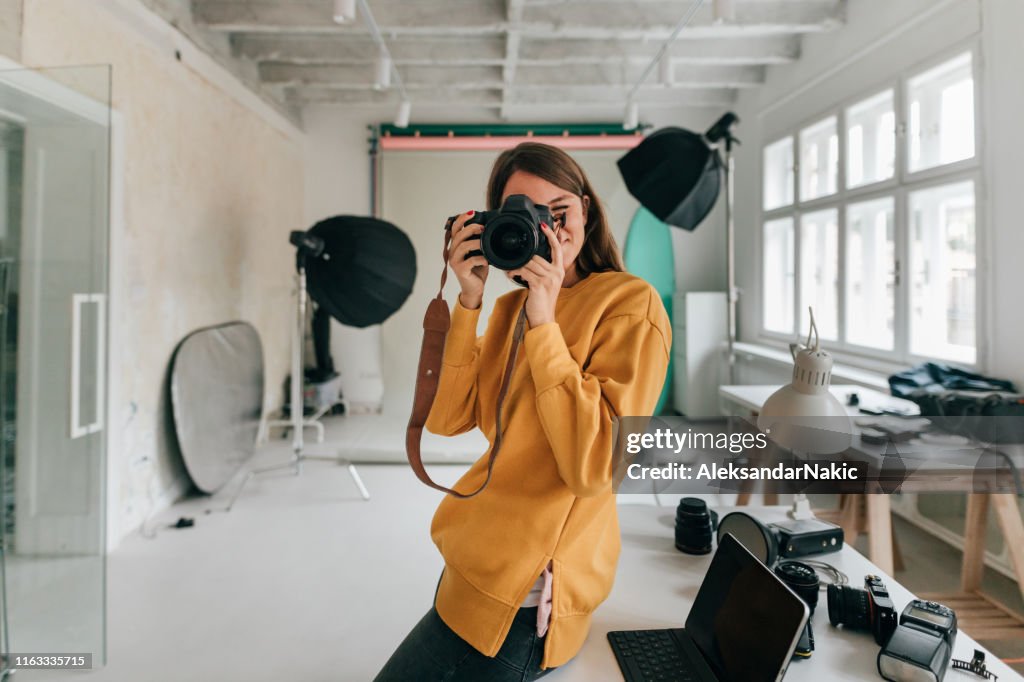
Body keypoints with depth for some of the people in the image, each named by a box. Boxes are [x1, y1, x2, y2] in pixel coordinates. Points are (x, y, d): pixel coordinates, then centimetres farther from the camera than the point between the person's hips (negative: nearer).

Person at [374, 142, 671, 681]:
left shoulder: (630, 303, -14)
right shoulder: (510, 305, 9)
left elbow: (595, 466, -24)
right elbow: (447, 420, -2)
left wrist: (543, 324, -24)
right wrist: (469, 301, -10)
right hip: (476, 563, 8)